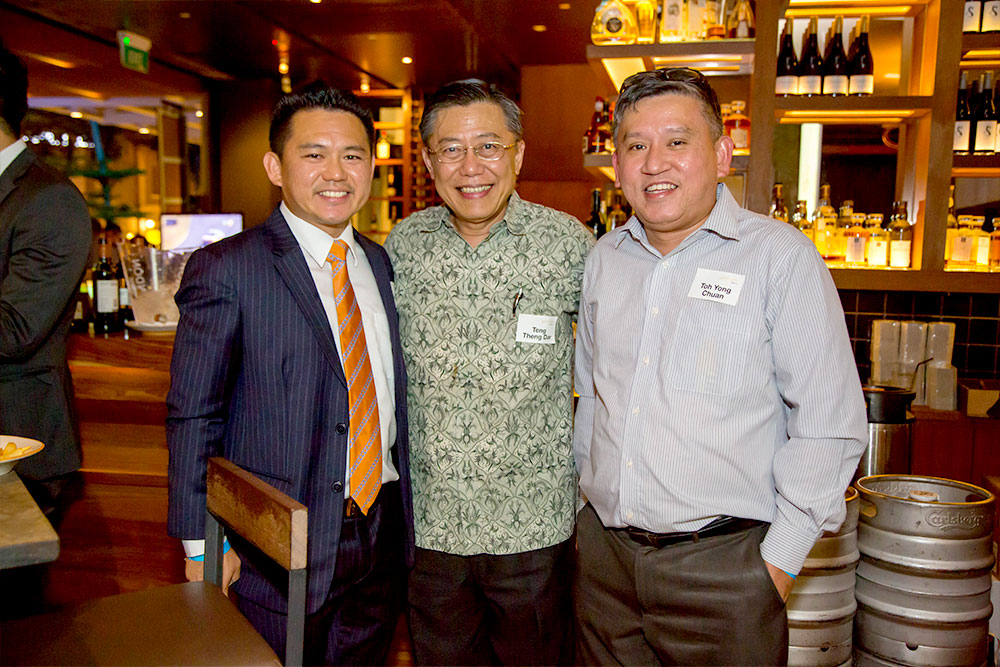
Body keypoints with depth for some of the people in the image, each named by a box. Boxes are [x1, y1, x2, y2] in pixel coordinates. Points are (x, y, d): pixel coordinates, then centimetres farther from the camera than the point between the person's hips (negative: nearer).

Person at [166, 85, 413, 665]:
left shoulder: (381, 263, 7)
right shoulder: (226, 269, -11)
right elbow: (192, 416, -9)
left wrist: (403, 515, 9)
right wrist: (202, 545, -10)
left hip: (384, 535, 5)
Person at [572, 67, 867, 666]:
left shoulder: (779, 255, -9)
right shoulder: (604, 258, 7)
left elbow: (830, 425, -10)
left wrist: (780, 559, -10)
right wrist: (590, 501, 13)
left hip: (725, 564, -4)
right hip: (604, 553, 5)